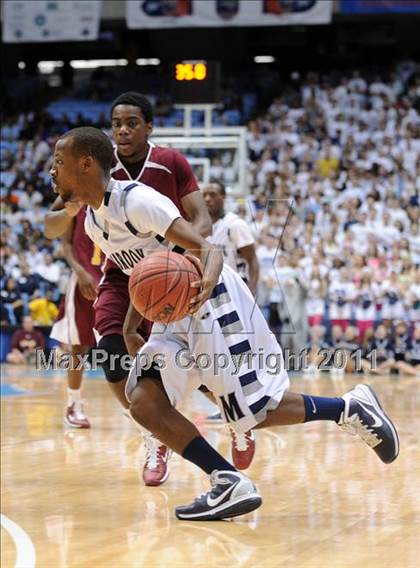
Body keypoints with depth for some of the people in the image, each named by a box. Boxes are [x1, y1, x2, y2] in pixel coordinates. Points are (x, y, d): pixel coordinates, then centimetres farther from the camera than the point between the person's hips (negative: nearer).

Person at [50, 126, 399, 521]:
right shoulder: (93, 222, 7)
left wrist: (205, 285, -46)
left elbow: (207, 249, -27)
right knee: (143, 403, -7)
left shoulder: (136, 200, -20)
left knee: (257, 411, -9)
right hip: (173, 312, 9)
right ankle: (231, 485, -4)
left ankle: (350, 407, 12)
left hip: (213, 302, -9)